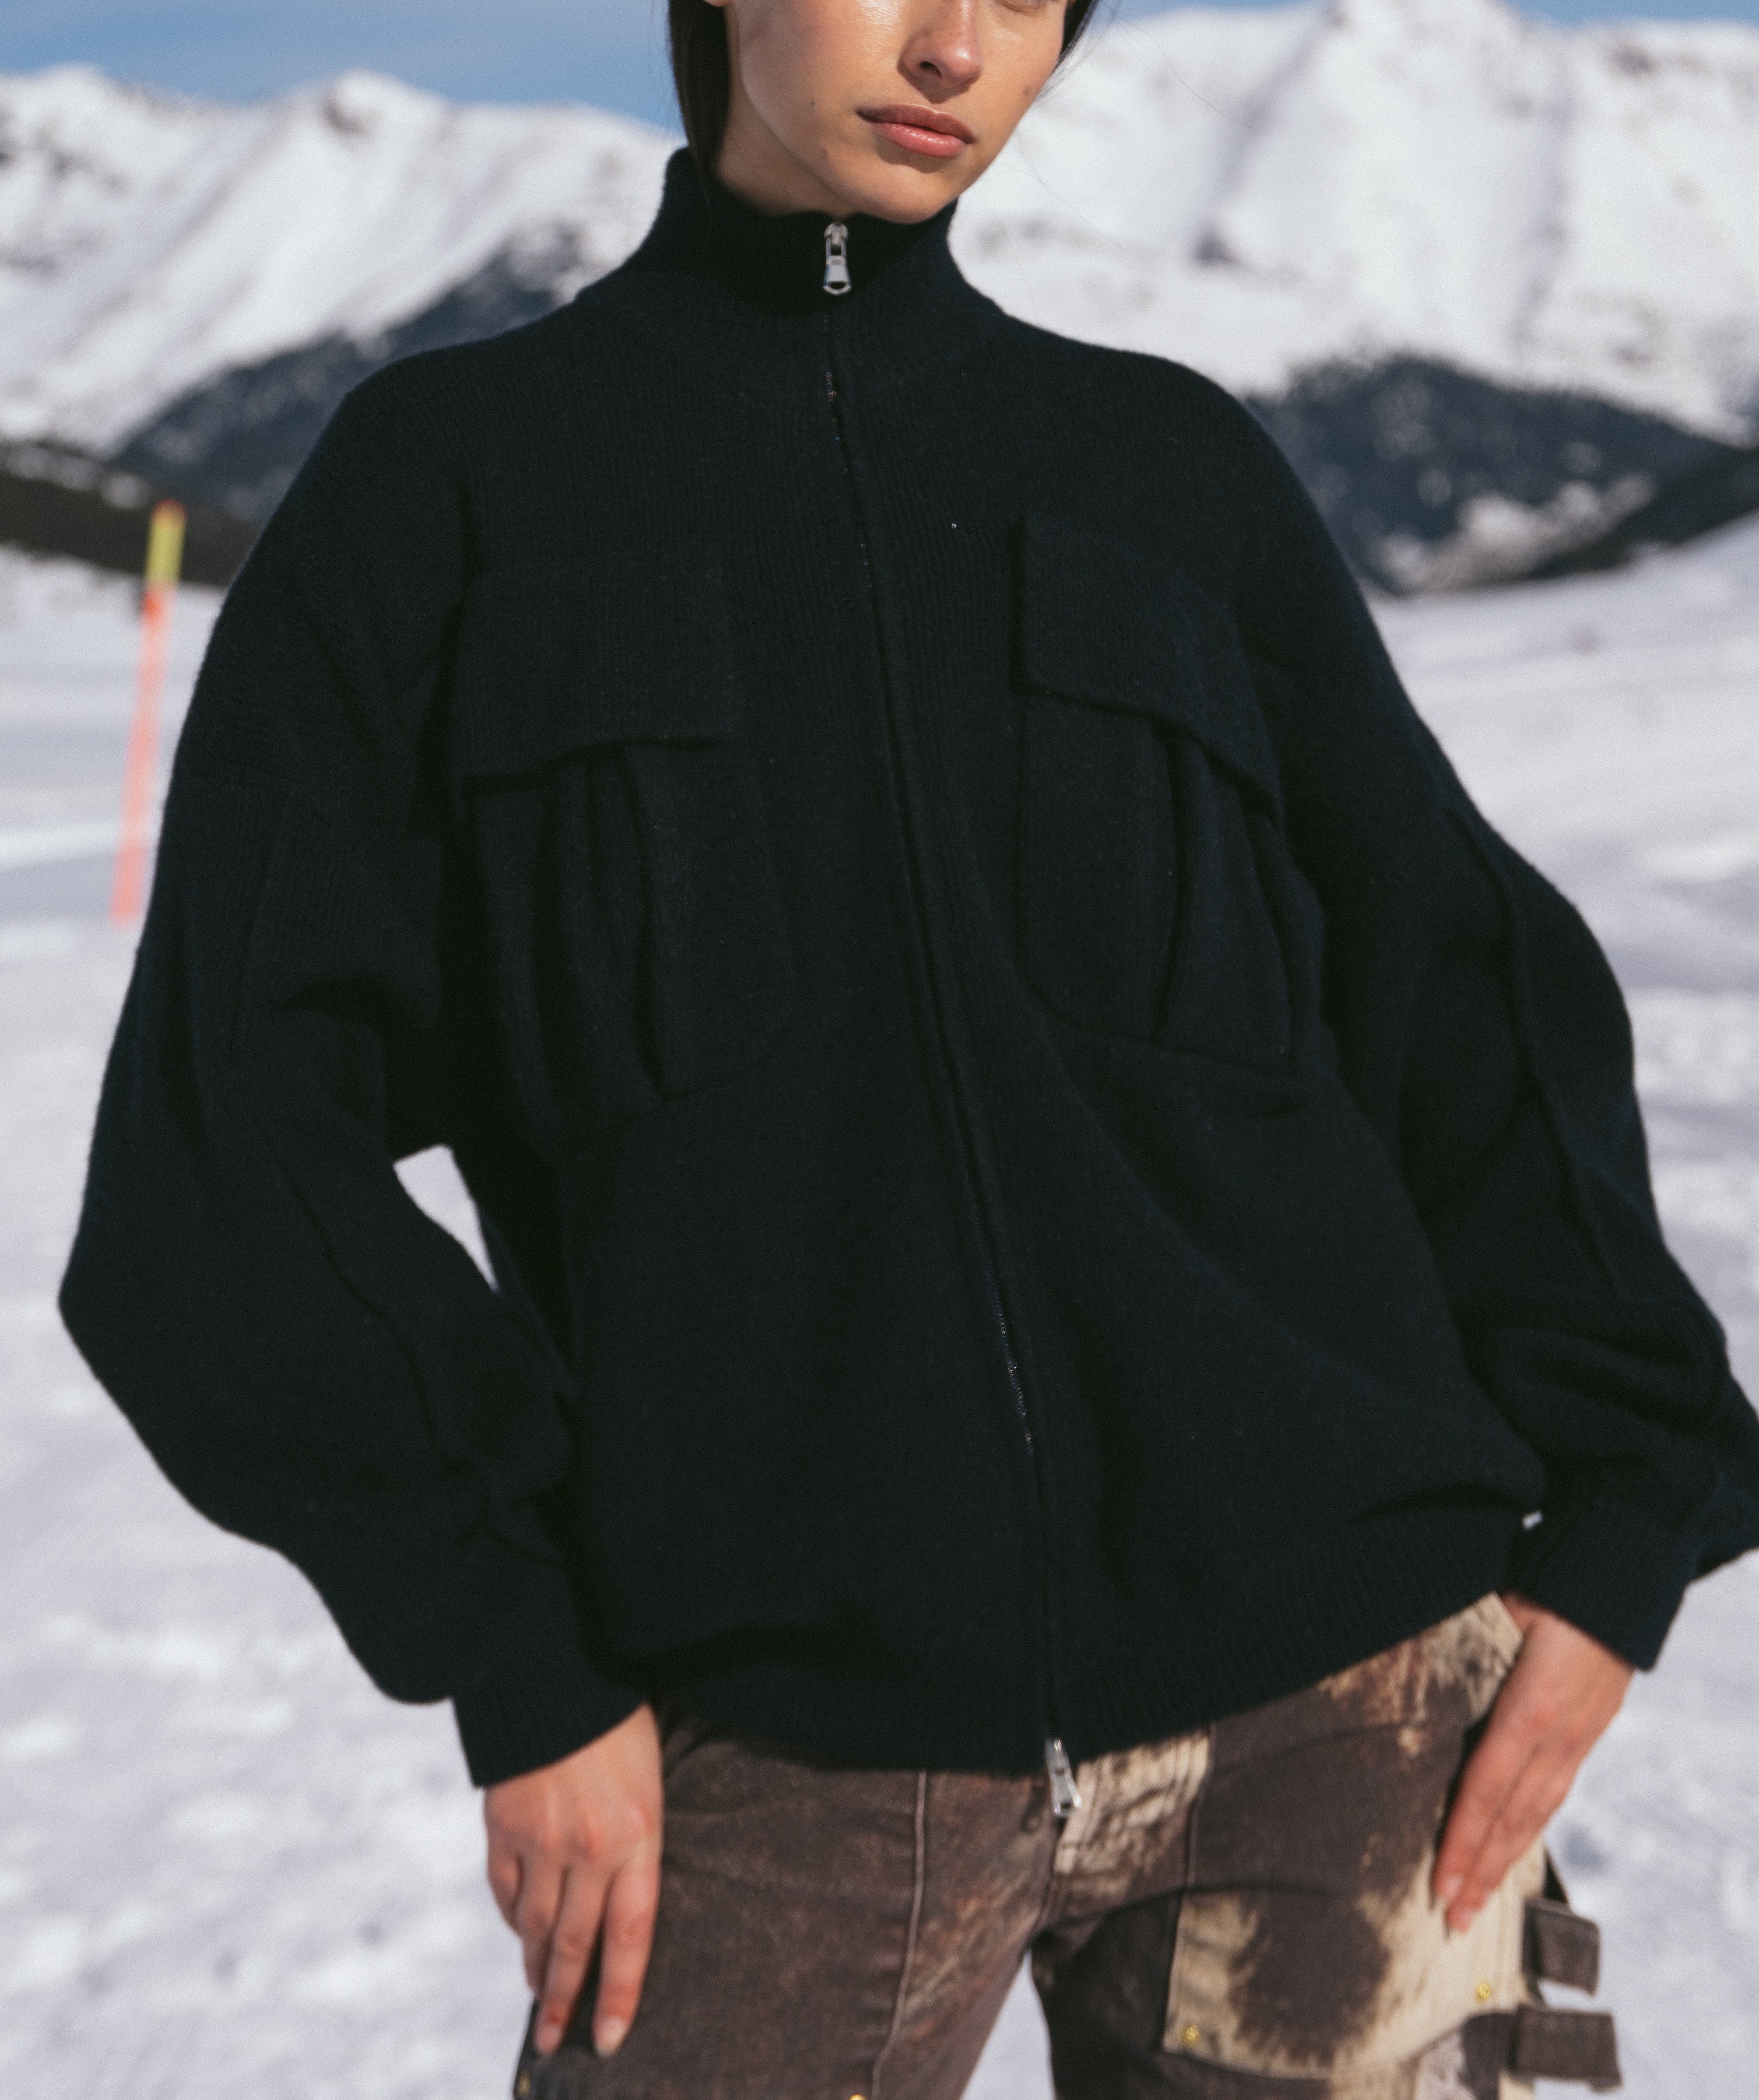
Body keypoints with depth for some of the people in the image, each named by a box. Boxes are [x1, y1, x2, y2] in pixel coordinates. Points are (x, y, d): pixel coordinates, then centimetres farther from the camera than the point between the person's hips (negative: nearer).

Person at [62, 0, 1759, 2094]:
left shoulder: (1177, 472, 10)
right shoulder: (445, 480, 4)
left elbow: (1466, 995, 13)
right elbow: (236, 1125, 0)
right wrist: (513, 1658, -6)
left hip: (1332, 1706, 2)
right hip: (799, 1746, -1)